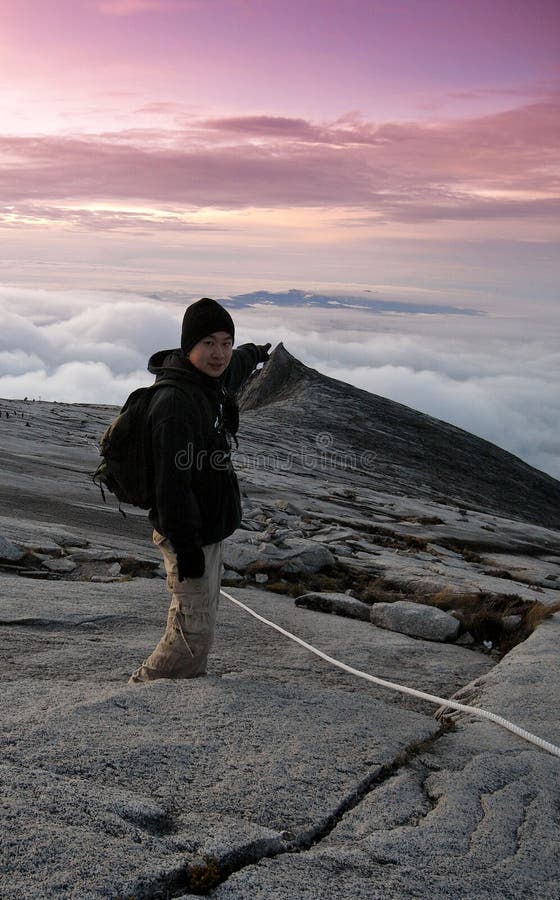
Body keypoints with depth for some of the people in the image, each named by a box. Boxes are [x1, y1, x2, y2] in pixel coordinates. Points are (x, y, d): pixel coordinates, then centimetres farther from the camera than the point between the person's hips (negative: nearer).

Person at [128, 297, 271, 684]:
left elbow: (236, 366, 32)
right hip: (189, 535, -10)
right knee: (194, 631, -3)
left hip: (210, 527, 10)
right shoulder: (176, 402, -25)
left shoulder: (213, 380, 4)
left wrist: (257, 353, 52)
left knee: (201, 620, 19)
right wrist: (187, 549, -25)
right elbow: (173, 483, -26)